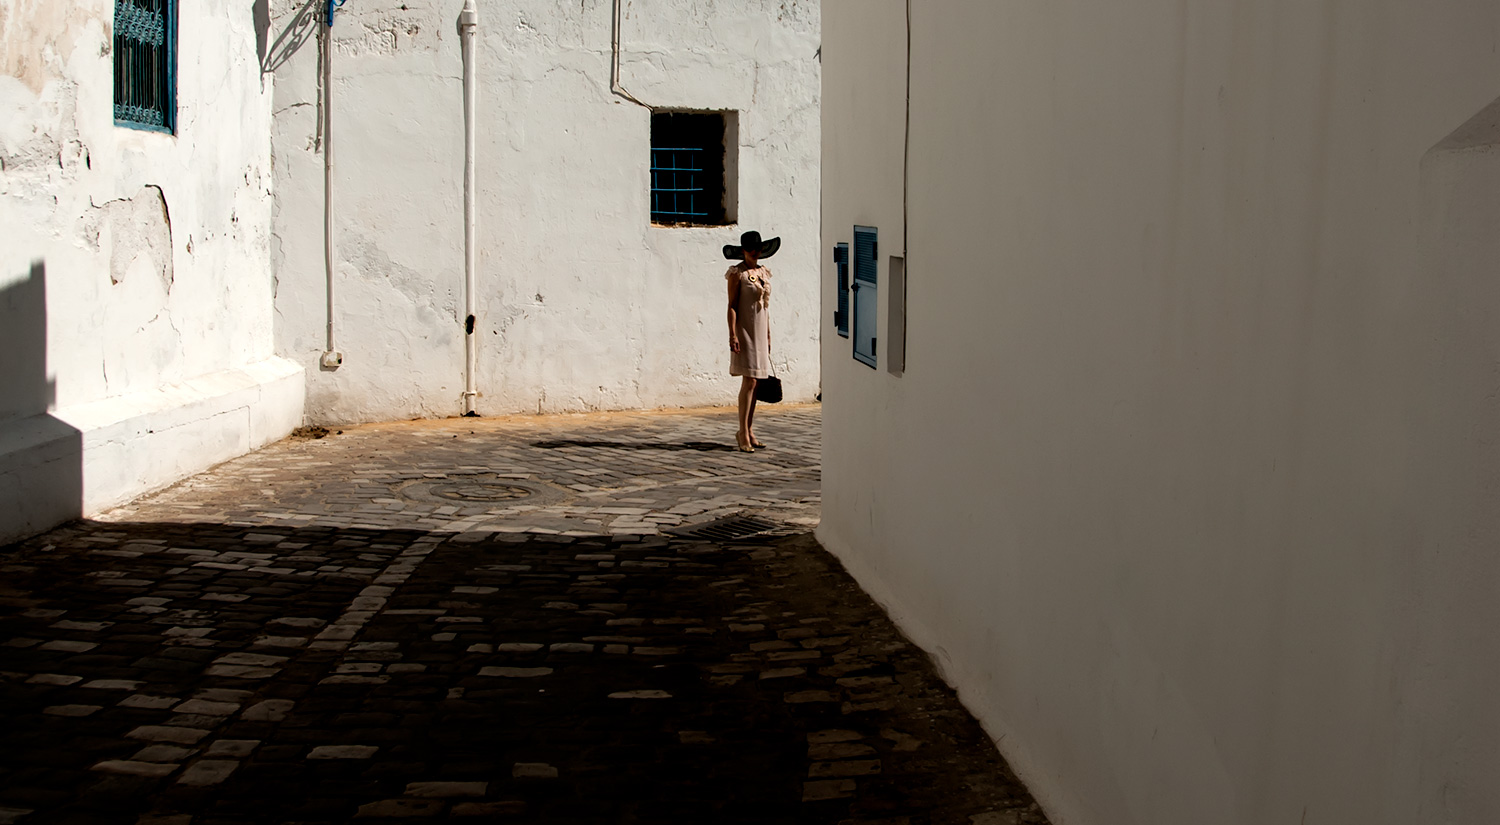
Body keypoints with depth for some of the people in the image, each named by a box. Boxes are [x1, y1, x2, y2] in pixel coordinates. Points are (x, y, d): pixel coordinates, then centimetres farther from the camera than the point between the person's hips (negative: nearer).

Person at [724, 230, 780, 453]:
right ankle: (743, 434, -8)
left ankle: (749, 431, 13)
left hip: (760, 332, 7)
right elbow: (732, 306, -10)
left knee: (754, 382, 8)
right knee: (749, 382, -11)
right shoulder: (737, 273, -7)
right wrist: (732, 335, -17)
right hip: (744, 331, -7)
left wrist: (768, 335, 17)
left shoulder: (763, 273, 14)